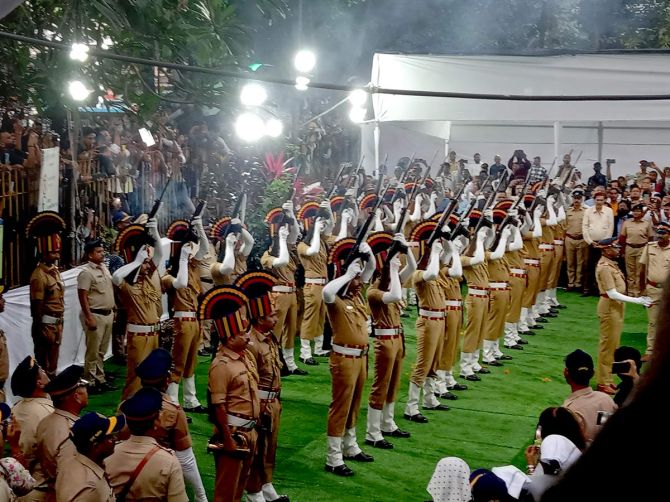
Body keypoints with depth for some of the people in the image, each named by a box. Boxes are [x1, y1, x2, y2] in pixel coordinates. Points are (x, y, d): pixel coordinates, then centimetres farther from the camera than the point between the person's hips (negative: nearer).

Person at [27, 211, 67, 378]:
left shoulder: (55, 270, 9)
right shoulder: (39, 275, -18)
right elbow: (36, 306, -19)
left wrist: (60, 323, 17)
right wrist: (40, 331, -18)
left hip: (57, 323, 9)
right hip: (46, 324, -9)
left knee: (53, 362, 17)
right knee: (43, 364, 1)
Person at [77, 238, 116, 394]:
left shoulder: (104, 268, 11)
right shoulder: (86, 272, -14)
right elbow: (82, 296, -17)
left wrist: (112, 311, 17)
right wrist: (89, 317, -21)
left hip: (107, 314, 8)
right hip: (95, 315, -8)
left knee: (102, 351, 15)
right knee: (93, 351, -2)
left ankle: (100, 379, 23)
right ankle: (90, 382, 5)